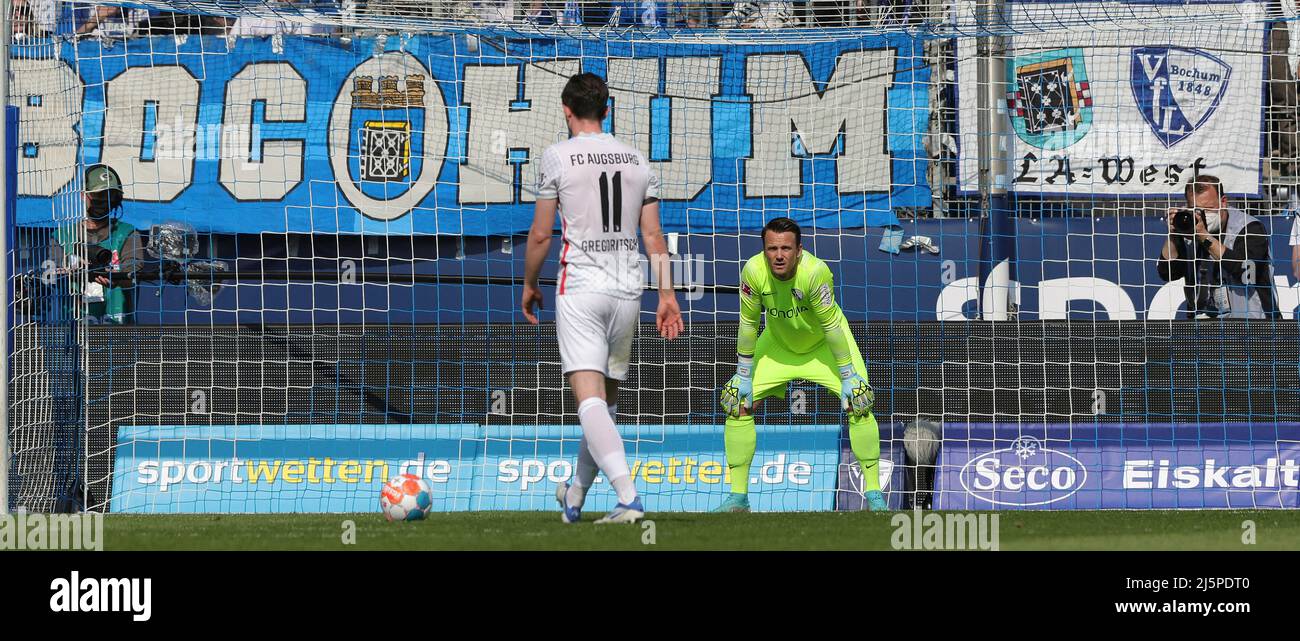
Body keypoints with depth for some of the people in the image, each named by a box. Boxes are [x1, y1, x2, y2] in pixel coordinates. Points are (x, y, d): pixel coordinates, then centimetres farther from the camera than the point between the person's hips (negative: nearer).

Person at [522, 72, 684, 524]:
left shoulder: (558, 156, -3)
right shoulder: (638, 161, 10)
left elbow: (541, 234, -2)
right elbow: (653, 236, 8)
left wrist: (529, 285, 12)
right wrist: (666, 293, 10)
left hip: (580, 289, -5)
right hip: (628, 291, 5)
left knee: (590, 398, -12)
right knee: (606, 399, 16)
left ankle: (629, 497, -29)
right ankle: (575, 496, 29)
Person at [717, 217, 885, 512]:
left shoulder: (815, 270, -34)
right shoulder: (753, 271, -27)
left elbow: (831, 325, -25)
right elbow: (748, 322, -13)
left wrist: (848, 377, -21)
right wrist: (743, 375, -9)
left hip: (824, 344, -3)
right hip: (778, 344, 3)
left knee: (859, 403, -19)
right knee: (737, 402, -7)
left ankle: (874, 495, -7)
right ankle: (738, 497, 4)